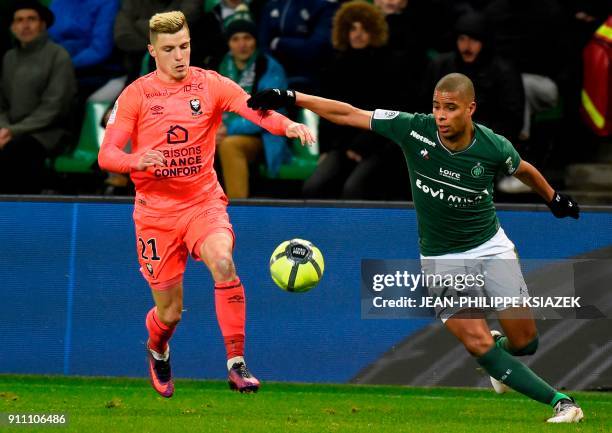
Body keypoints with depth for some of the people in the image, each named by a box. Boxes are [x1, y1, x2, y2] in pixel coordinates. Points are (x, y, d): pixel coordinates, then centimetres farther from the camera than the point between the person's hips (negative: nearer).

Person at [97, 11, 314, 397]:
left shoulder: (210, 85, -1)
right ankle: (158, 351, 43)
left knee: (223, 262, -32)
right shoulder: (137, 95, -1)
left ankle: (237, 363, -26)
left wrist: (288, 125, -39)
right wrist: (136, 160, -28)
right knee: (170, 313, 4)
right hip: (156, 211, 0)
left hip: (204, 202, 0)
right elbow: (107, 154, -6)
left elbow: (252, 108, -18)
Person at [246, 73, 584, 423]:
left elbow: (522, 169, 7)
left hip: (491, 247, 1)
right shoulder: (414, 130, -19)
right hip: (441, 259, -1)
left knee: (525, 342, 0)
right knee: (479, 345, -15)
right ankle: (560, 401, -5)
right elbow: (347, 114, -12)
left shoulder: (494, 147, -17)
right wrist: (289, 97, -15)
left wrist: (554, 198, 24)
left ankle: (498, 350, 38)